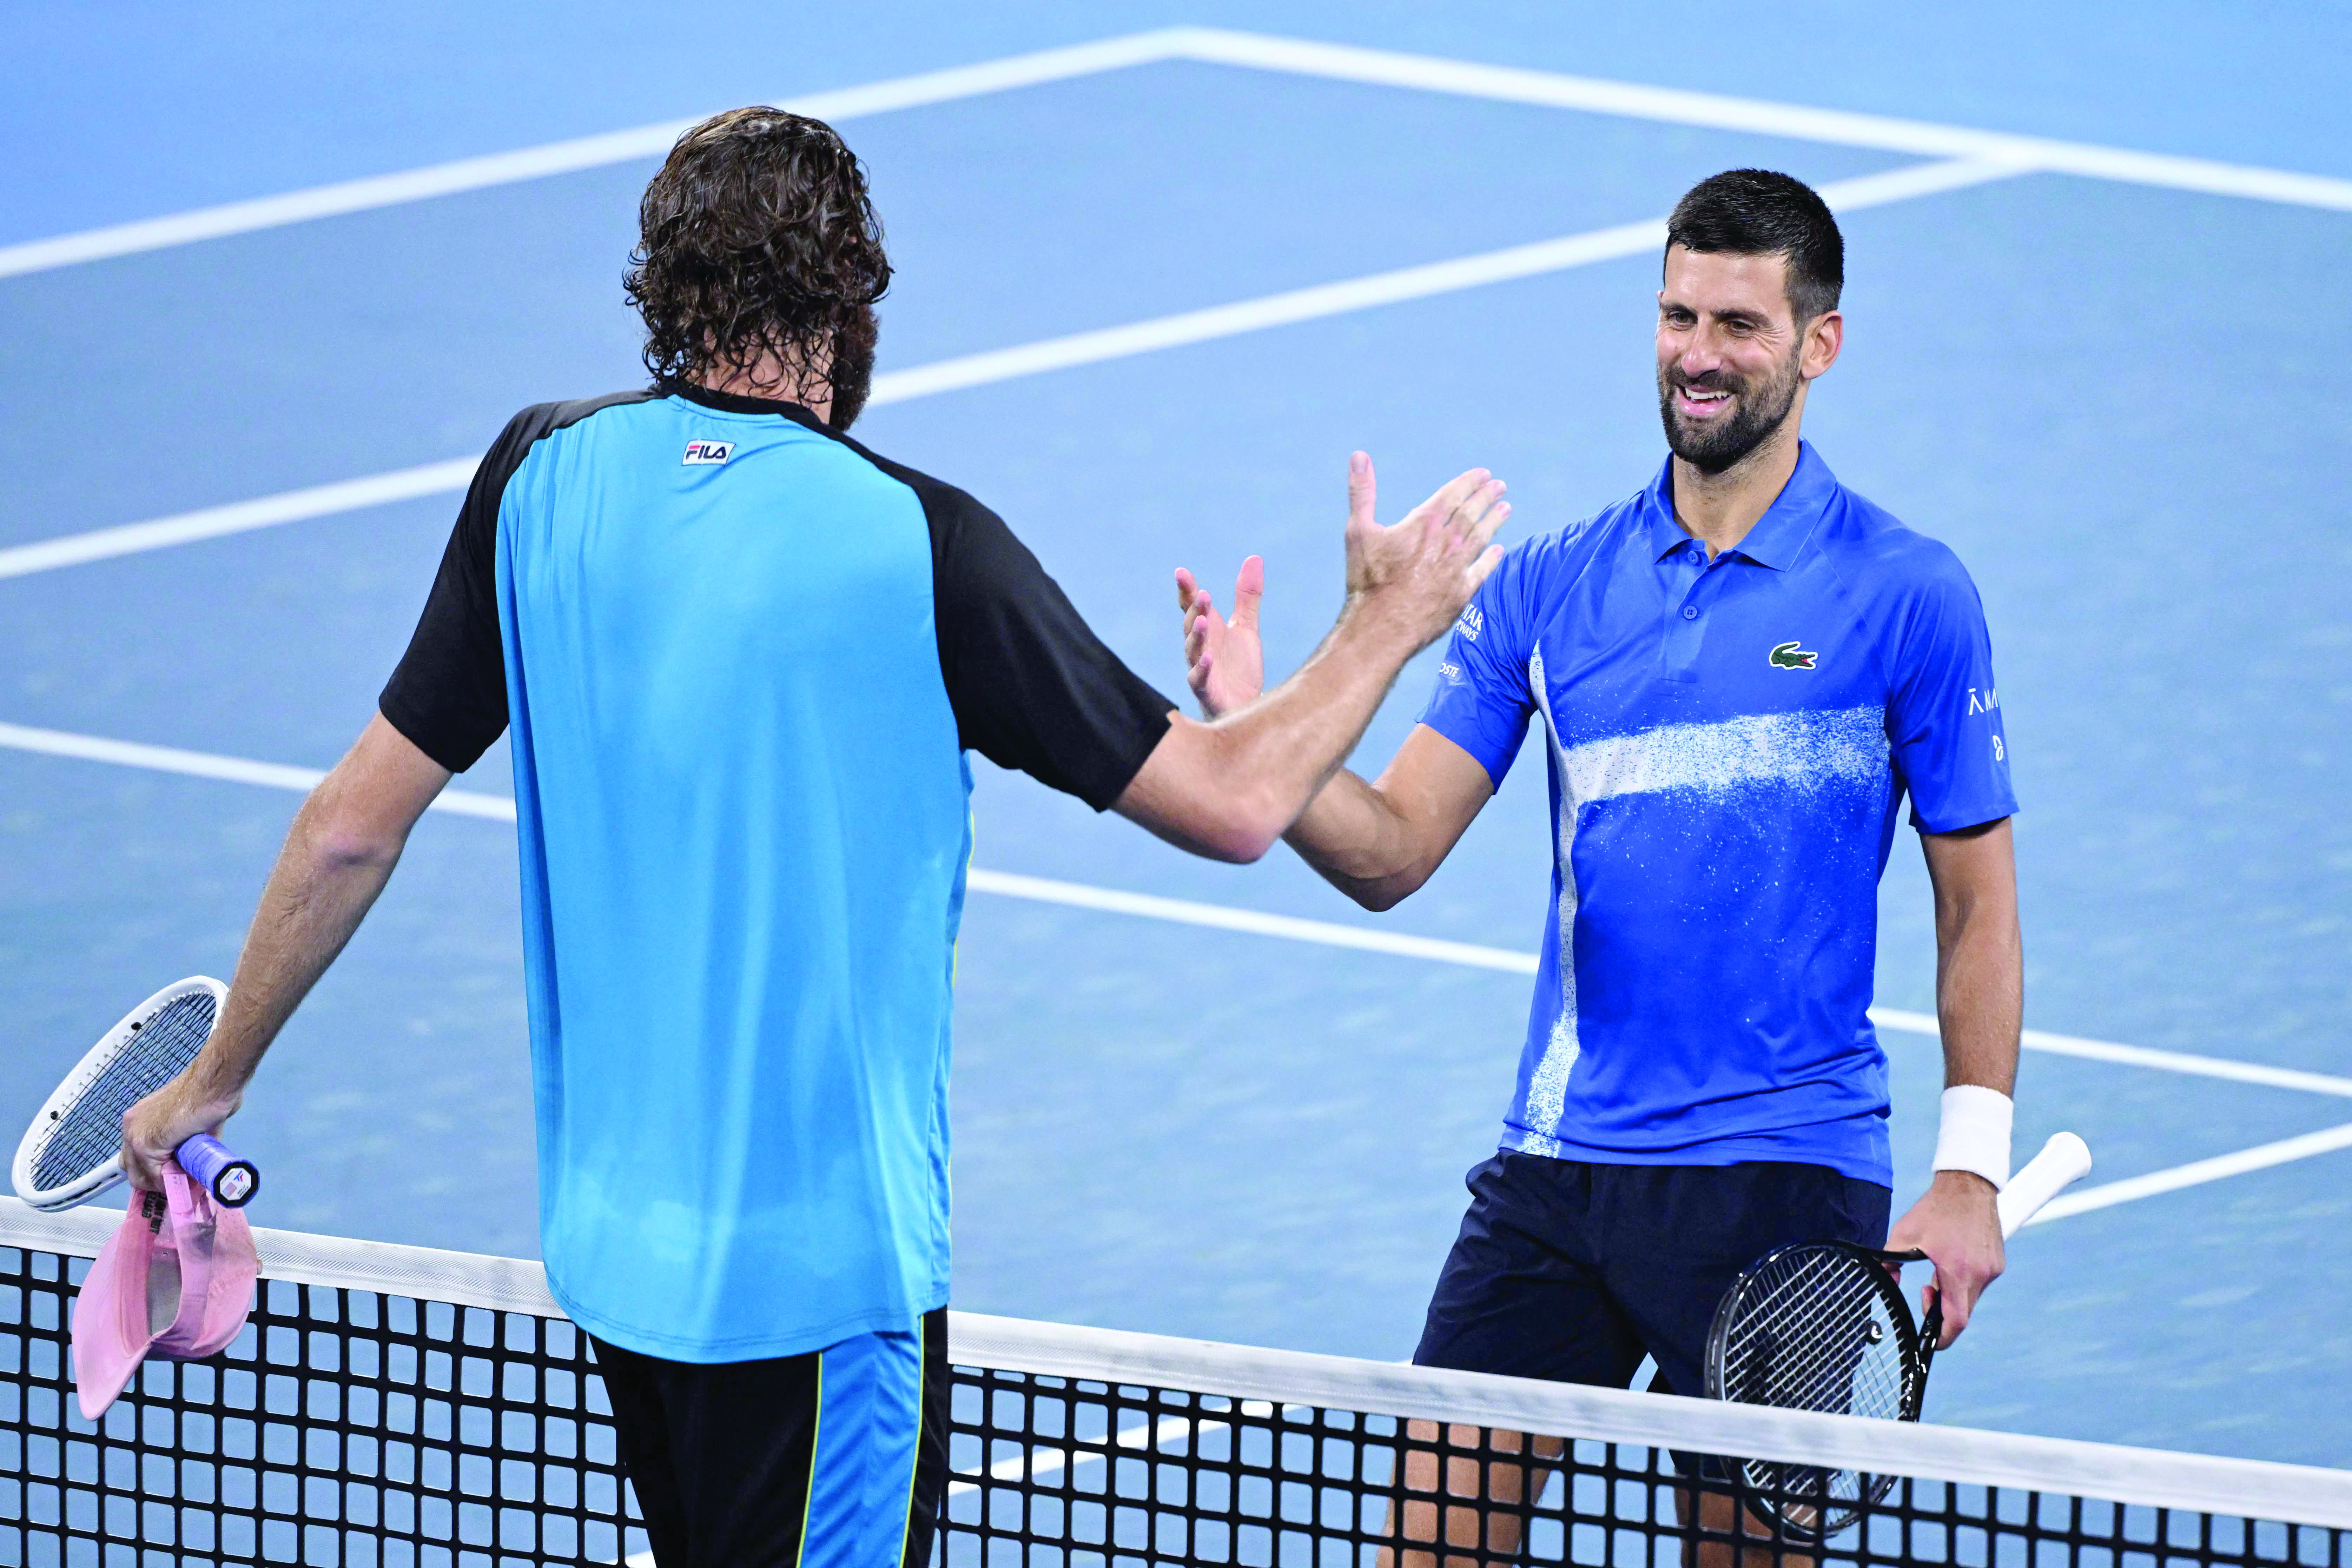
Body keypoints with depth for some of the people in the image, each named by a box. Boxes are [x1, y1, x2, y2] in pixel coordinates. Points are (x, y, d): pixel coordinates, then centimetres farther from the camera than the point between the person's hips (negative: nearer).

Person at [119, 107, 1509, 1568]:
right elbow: (1231, 803, -8)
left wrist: (216, 1077, 17)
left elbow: (355, 825, 4)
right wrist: (1389, 622, 9)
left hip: (613, 1237, 6)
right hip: (823, 1273, -6)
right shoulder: (917, 546, -15)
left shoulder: (544, 479, -1)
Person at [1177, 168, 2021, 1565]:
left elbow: (1977, 901, 2)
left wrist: (1972, 1168, -6)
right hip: (1557, 1157, 3)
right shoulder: (1549, 586, 8)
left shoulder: (1908, 597, -1)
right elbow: (1394, 850, 4)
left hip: (1781, 1178, -3)